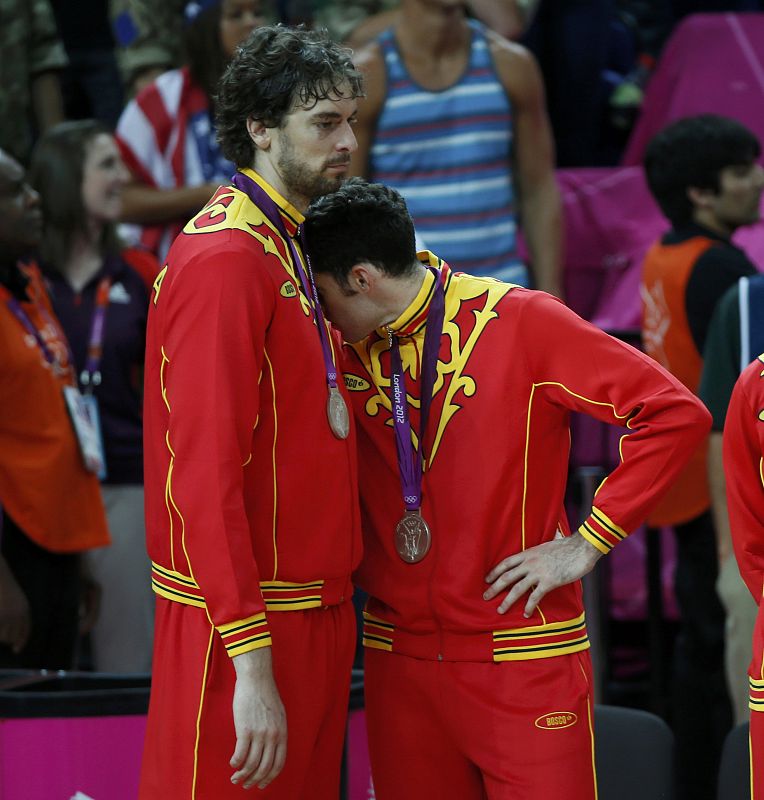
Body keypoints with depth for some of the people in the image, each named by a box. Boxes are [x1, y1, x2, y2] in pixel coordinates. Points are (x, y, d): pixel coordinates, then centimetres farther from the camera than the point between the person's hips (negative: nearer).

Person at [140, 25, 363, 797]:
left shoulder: (296, 247, 14)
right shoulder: (225, 256, -16)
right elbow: (205, 474, -22)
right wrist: (252, 663, -25)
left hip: (316, 610, 9)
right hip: (249, 622, -9)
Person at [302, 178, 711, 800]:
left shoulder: (520, 322, -8)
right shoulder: (348, 351, 7)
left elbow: (677, 415, -12)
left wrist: (586, 544, -11)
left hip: (523, 660, -4)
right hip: (399, 660, 5)